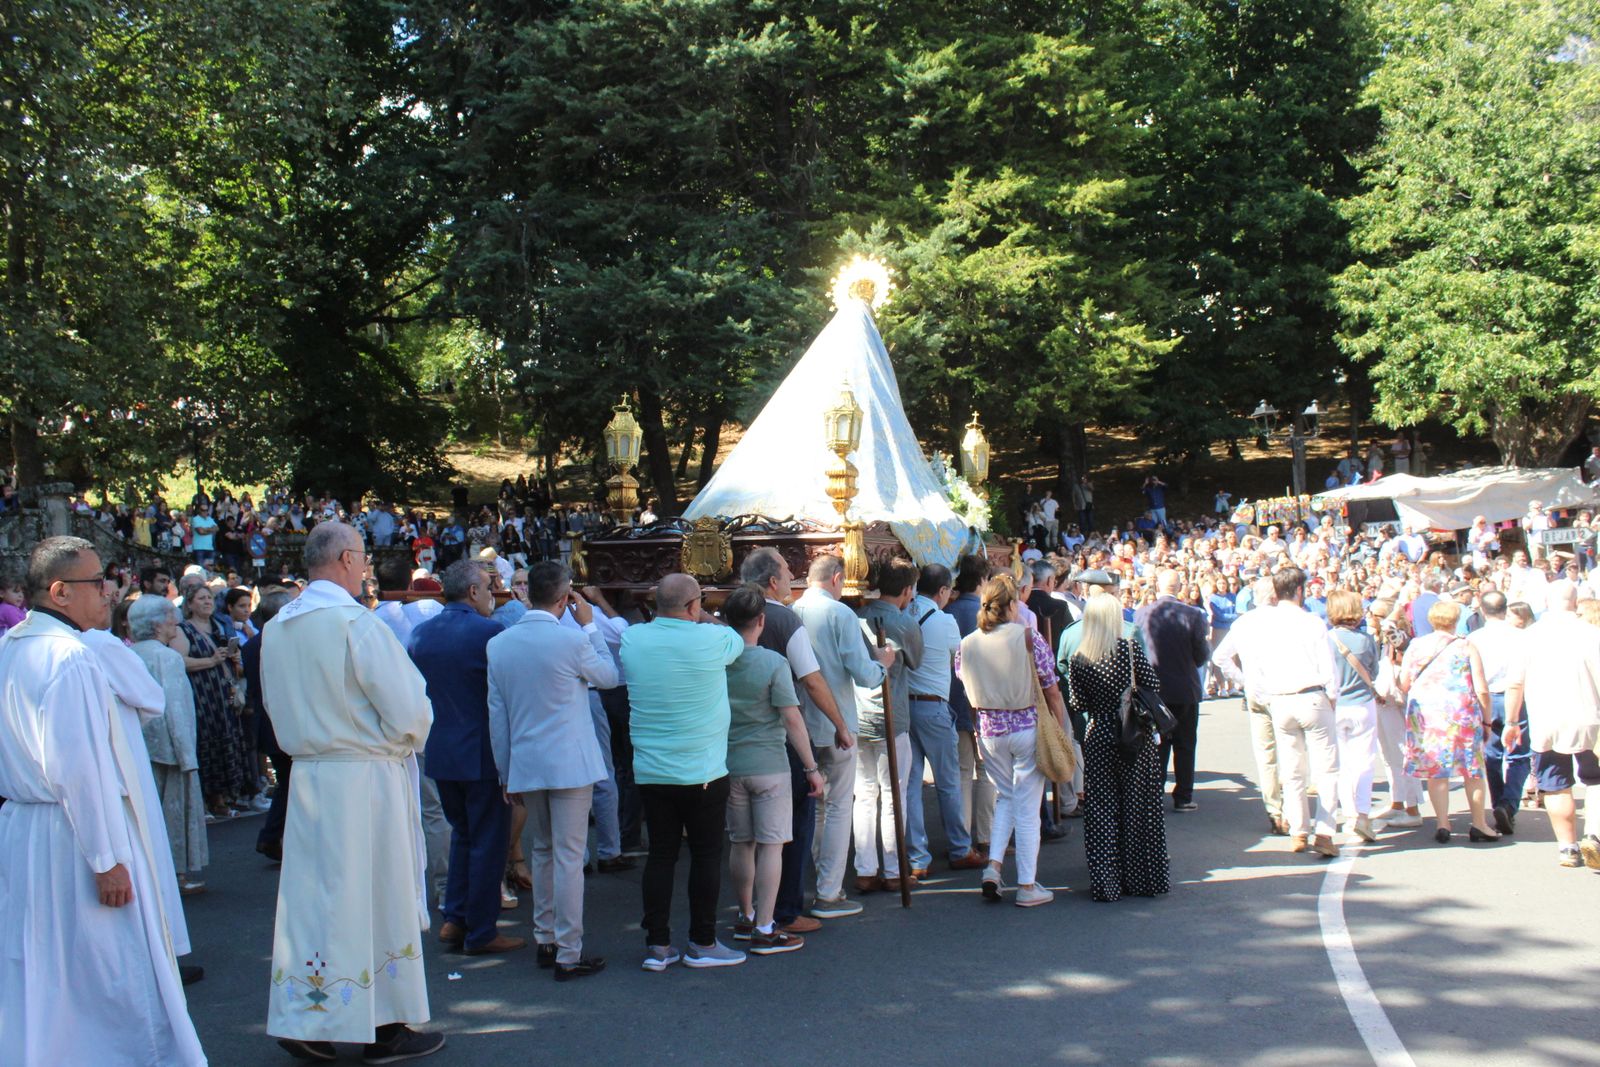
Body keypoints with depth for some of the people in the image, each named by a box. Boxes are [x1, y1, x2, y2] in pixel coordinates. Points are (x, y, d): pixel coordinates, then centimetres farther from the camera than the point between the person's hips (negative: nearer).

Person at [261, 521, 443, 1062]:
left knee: (311, 897, 12)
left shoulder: (276, 628, 5)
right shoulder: (356, 623, -17)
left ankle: (304, 1021, 17)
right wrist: (407, 743, 2)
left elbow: (279, 710, 15)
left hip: (308, 775, 7)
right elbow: (409, 712, -17)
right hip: (367, 779, -7)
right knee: (378, 900, 4)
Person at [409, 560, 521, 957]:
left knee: (462, 834, 22)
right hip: (483, 754, -6)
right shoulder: (489, 631, -17)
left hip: (439, 754, 7)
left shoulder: (420, 633, 4)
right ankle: (481, 933, 9)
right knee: (488, 842, 4)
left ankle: (454, 920, 22)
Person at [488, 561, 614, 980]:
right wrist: (590, 625, 9)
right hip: (569, 764, -5)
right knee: (569, 857, -1)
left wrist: (506, 772, 15)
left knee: (543, 851, 20)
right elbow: (609, 676, 5)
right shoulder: (572, 640, -14)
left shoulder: (498, 644, 3)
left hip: (524, 765, 5)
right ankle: (568, 954, 2)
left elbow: (497, 714, 8)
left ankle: (545, 941, 25)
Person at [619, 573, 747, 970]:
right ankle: (702, 943, 14)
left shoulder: (632, 639, -2)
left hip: (649, 771, 4)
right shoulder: (708, 640, -13)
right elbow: (737, 640, 9)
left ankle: (657, 944, 13)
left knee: (661, 854, 11)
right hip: (702, 772, -4)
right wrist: (703, 618, 19)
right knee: (706, 855, 7)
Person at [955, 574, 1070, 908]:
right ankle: (1027, 886, 10)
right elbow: (1052, 693, -6)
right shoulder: (1029, 639, -10)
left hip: (989, 731, 3)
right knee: (1027, 807, 4)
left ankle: (994, 864, 6)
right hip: (1028, 728, -3)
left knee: (1005, 797, 22)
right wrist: (1061, 733, 4)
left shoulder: (967, 645, -1)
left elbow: (966, 692, 5)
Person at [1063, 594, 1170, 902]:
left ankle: (1106, 883, 7)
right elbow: (1153, 686, -8)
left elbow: (1077, 705, -1)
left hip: (1098, 739, 1)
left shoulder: (1077, 660, -3)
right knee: (1139, 808, 10)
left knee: (1101, 813, 7)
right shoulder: (1130, 648, -10)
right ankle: (1143, 878, 17)